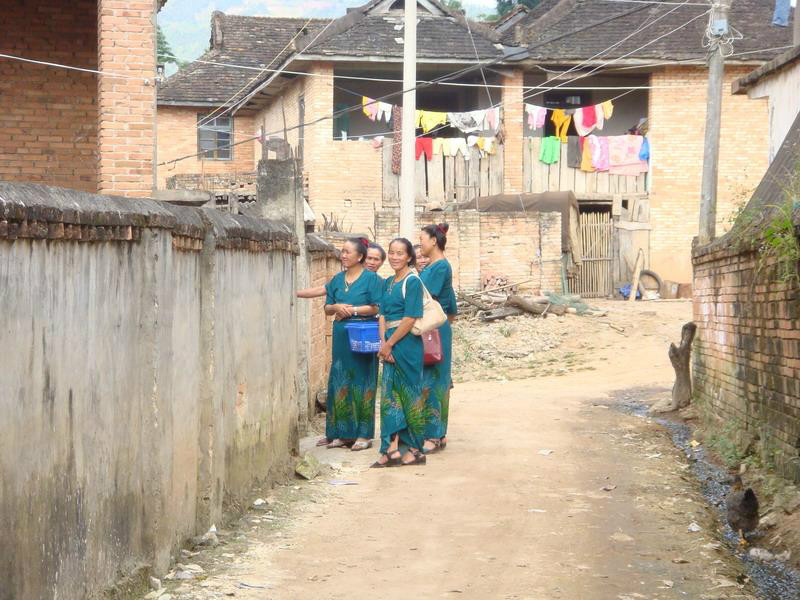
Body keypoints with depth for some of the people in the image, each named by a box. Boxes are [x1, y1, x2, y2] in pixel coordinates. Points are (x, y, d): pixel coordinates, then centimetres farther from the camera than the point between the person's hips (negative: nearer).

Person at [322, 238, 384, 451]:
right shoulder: (337, 279, 14)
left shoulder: (371, 279, -3)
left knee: (362, 383, -3)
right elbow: (327, 308, 15)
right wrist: (336, 307, -6)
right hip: (341, 336, 6)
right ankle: (343, 432, 11)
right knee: (340, 383, 5)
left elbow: (377, 307, -9)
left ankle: (364, 434, 1)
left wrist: (352, 309, -13)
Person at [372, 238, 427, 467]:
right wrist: (383, 343, -5)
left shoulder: (412, 281, -10)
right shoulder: (388, 282, 14)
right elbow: (383, 315, 10)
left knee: (408, 394, -1)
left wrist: (389, 344, -13)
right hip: (390, 344, 8)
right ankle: (392, 449, 4)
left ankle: (415, 450, 6)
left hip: (407, 343, -8)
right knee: (390, 394, 4)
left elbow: (410, 318, -16)